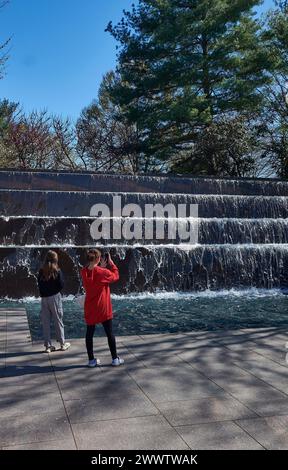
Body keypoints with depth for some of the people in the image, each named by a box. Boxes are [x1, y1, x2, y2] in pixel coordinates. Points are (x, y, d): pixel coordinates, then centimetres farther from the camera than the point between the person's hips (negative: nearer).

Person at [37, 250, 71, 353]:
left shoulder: (41, 271, -1)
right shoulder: (57, 271, -10)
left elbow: (39, 285, 3)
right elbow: (61, 285, -9)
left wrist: (43, 294, 12)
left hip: (44, 298, 3)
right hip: (55, 297, -3)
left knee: (45, 322, 8)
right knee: (58, 321, 8)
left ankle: (48, 345, 13)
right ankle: (62, 343, 17)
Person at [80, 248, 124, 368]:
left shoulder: (84, 272, -4)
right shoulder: (103, 272, -18)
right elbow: (115, 276, -1)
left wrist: (101, 268, 8)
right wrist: (111, 263, 2)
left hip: (90, 309, 4)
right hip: (103, 308, -4)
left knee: (89, 333, 11)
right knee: (110, 333, 9)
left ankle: (91, 360, 15)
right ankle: (115, 359, 17)